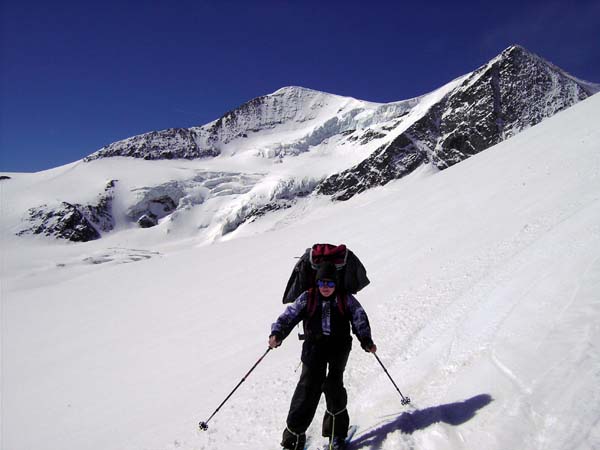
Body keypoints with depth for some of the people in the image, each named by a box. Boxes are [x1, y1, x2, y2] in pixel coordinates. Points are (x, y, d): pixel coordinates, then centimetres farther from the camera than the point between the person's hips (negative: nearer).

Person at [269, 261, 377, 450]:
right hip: (314, 344, 0)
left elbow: (359, 318, 4)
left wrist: (366, 341, -9)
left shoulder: (345, 299, 6)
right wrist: (277, 333, -17)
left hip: (339, 344, 0)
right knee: (309, 384, -9)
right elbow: (289, 316, -1)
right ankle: (295, 433, 0)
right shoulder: (307, 298, 5)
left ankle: (336, 431, 11)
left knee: (333, 384, -10)